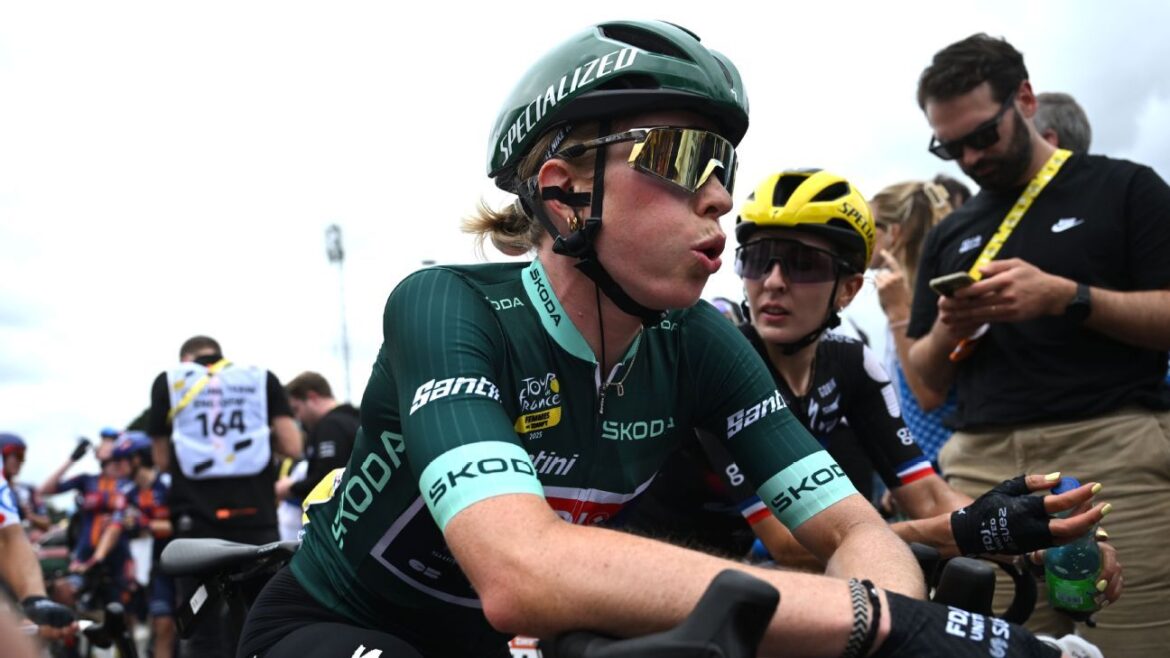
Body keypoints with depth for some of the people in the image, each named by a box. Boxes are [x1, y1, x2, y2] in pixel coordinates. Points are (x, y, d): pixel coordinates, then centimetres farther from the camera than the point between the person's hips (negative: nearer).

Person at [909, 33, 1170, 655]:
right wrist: (947, 331, 0)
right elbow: (928, 377, 21)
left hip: (1114, 448, -3)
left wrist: (1066, 297, -13)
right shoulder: (950, 235, 21)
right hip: (982, 464, 4)